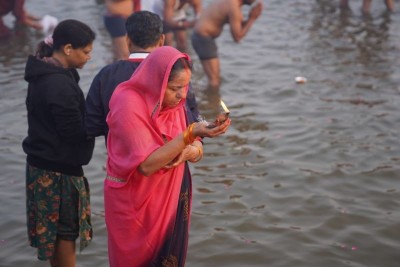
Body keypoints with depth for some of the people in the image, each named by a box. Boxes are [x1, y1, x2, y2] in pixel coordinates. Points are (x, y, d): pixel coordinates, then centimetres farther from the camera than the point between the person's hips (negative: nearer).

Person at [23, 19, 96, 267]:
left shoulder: (44, 73, 5)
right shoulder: (60, 84, -25)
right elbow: (75, 131, -23)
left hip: (42, 163, 9)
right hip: (59, 169, -9)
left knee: (54, 228, 19)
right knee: (66, 230, 6)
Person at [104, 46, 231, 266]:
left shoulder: (173, 102, 0)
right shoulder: (129, 104, -22)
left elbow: (197, 149, 5)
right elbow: (146, 165, -29)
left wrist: (189, 151, -19)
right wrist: (190, 133, -35)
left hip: (170, 198, 6)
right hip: (134, 203, -6)